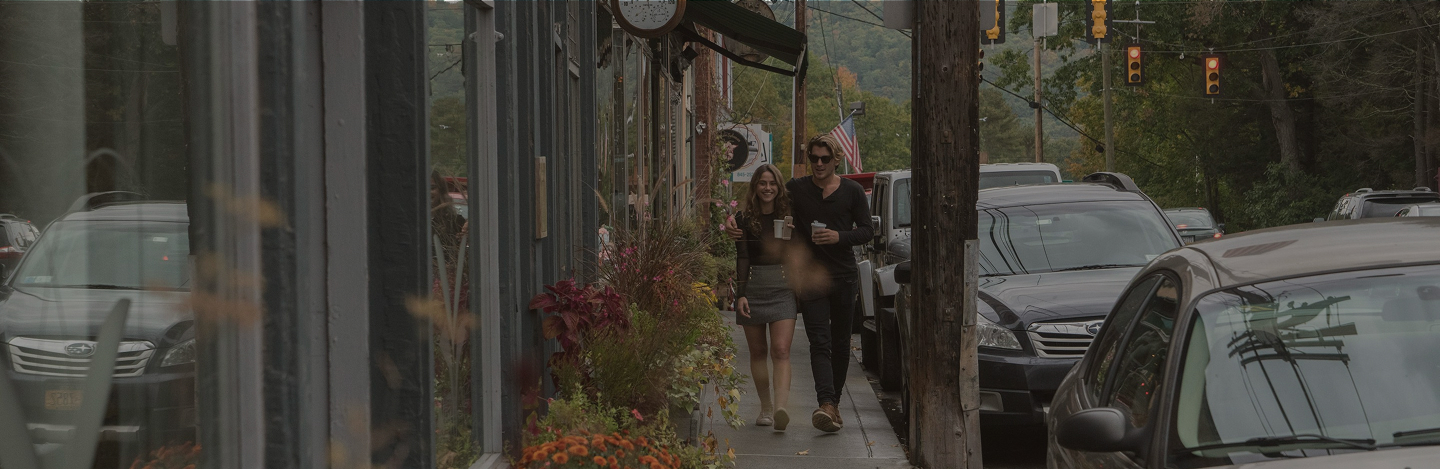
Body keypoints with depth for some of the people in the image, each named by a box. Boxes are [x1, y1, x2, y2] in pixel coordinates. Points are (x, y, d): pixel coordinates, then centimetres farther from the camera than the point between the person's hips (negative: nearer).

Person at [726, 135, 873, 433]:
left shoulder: (852, 191, 5)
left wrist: (839, 237, -13)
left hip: (844, 277, 2)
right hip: (810, 278, -2)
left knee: (840, 343, 9)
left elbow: (867, 231, 5)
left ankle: (834, 403, 22)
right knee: (819, 342, -14)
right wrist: (734, 223, -9)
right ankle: (827, 405, -28)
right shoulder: (796, 190, 3)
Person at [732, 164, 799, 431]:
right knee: (758, 351, 7)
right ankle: (766, 406, 20)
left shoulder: (788, 216, 6)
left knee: (781, 350, -13)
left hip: (783, 288, -1)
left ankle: (781, 407, -26)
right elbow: (742, 258, 1)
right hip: (753, 287, 1)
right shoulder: (745, 218, 5)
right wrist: (740, 294, -8)